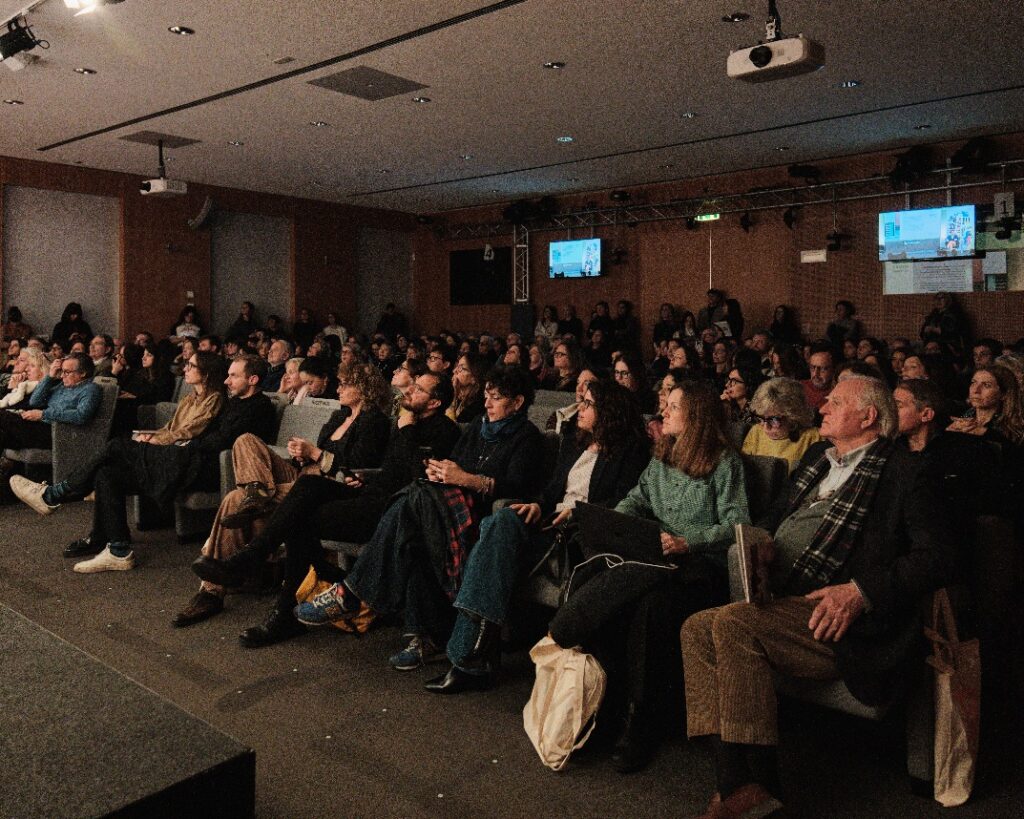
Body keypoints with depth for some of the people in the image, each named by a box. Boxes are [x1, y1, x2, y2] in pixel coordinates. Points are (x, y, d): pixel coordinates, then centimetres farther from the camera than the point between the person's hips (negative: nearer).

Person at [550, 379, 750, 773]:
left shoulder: (724, 461, 3)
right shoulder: (662, 456, 24)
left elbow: (737, 523, -4)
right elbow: (636, 499, 23)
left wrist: (688, 542, -18)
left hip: (702, 563, -5)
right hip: (657, 556, 5)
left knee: (653, 603, -38)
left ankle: (642, 723, -19)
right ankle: (618, 698, -13)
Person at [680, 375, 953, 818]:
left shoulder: (902, 474, -3)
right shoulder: (817, 457, 21)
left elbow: (936, 557, -11)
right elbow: (782, 517, 31)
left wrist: (861, 591, -21)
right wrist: (762, 548, 8)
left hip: (835, 619, -8)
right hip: (781, 599, 8)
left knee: (731, 623, -28)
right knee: (697, 628, -14)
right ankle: (734, 784, -15)